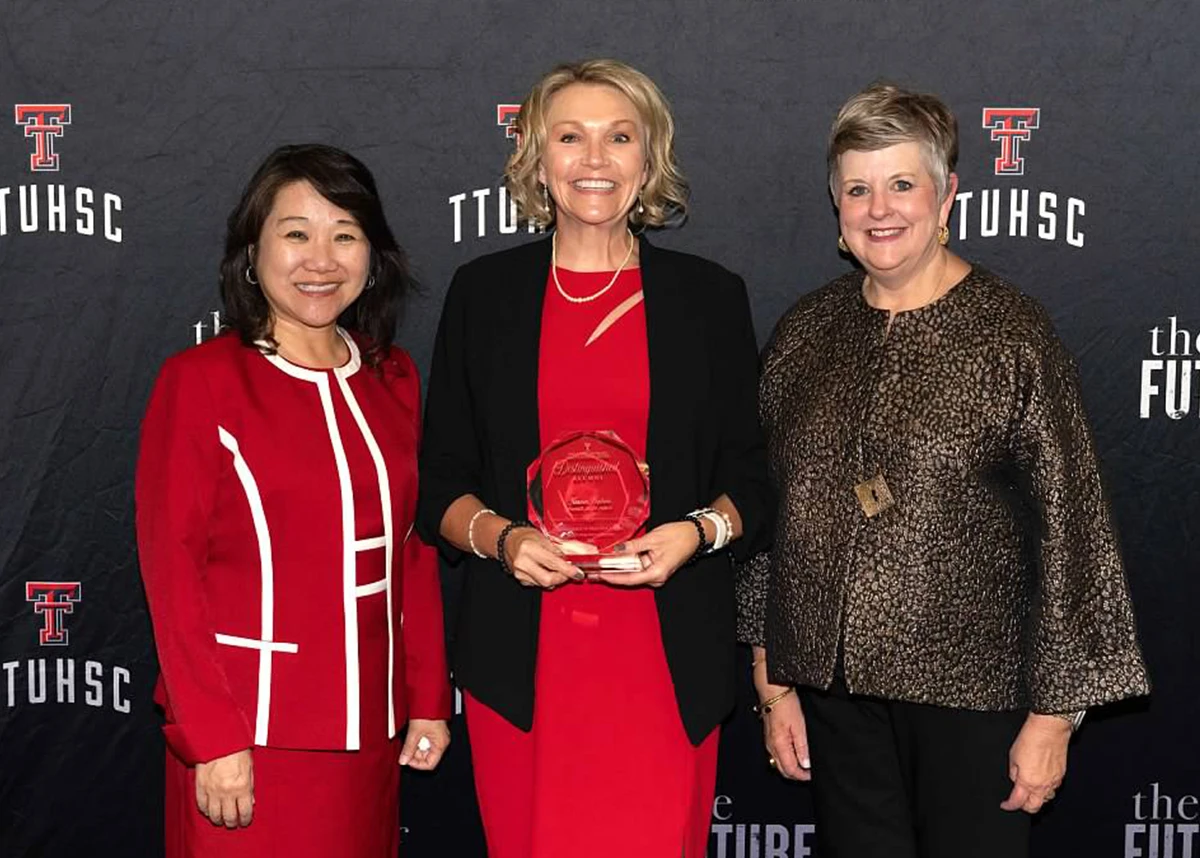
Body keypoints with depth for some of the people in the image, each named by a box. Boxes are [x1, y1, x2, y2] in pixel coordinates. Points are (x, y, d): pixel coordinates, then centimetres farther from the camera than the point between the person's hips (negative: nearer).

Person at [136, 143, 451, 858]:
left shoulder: (393, 379, 7)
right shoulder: (199, 382, -8)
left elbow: (414, 547, 10)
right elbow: (171, 567, -10)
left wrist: (428, 699, 7)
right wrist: (212, 739, -13)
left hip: (368, 724, 5)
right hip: (247, 732, -4)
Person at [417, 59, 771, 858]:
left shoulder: (710, 296, 6)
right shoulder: (483, 292, 7)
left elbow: (751, 481, 8)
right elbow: (439, 483, 8)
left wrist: (697, 531, -12)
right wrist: (500, 537, -11)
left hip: (665, 657, 0)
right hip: (520, 657, 1)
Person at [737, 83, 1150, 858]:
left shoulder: (1012, 335, -8)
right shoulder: (805, 332, 4)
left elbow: (1070, 526, -8)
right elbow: (767, 513, 8)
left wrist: (1053, 714, -7)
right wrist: (774, 684, 8)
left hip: (971, 689, -3)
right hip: (833, 689, 4)